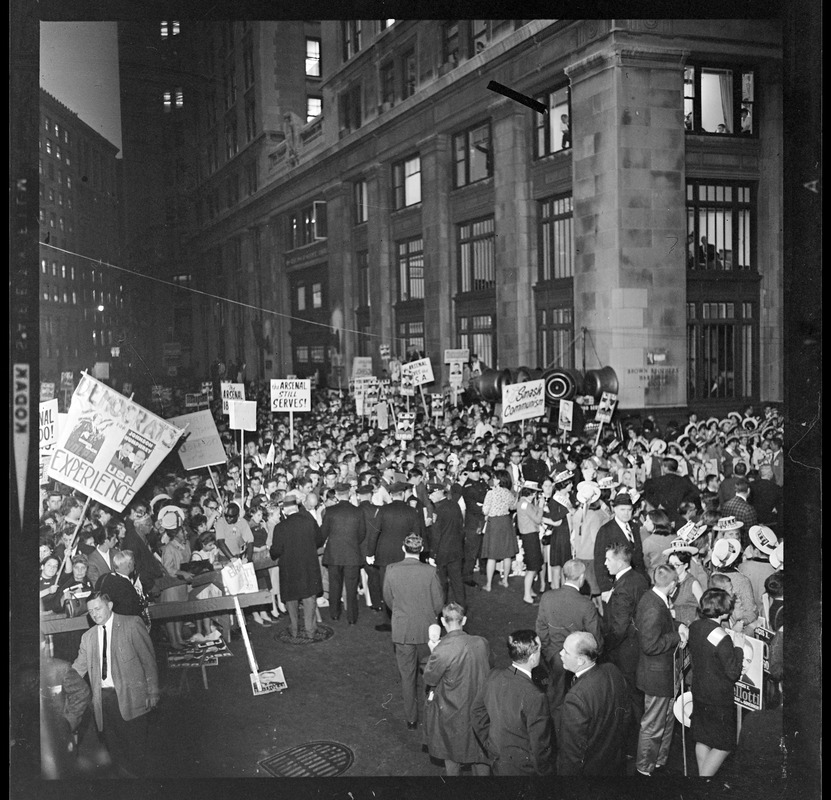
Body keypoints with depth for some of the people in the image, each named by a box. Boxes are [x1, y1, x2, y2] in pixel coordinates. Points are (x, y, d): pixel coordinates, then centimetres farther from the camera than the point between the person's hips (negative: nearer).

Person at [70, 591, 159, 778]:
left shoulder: (132, 624, 0)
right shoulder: (88, 637, 14)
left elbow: (148, 660, -1)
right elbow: (78, 668, 12)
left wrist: (152, 692, -5)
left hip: (129, 697, -4)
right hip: (103, 698, 4)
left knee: (136, 747, -2)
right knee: (114, 748, 6)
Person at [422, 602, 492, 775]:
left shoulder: (441, 651, -29)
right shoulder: (482, 643, -15)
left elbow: (429, 679, -14)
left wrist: (432, 652, -2)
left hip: (452, 712, -3)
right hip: (480, 708, 3)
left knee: (452, 754, 23)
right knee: (480, 748, 24)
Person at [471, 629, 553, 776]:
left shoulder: (494, 677, -12)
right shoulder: (535, 697, -31)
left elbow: (477, 712, 3)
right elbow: (539, 745, -22)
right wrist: (544, 771, -5)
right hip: (523, 769, -6)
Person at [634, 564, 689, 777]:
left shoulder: (651, 597, 0)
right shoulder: (653, 608, -30)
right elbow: (651, 645, -30)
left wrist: (678, 626, -2)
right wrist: (677, 637, -19)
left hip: (663, 671, 10)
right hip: (657, 675, -10)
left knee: (667, 719, 25)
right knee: (653, 725, 8)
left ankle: (660, 760, 41)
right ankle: (644, 769, 24)